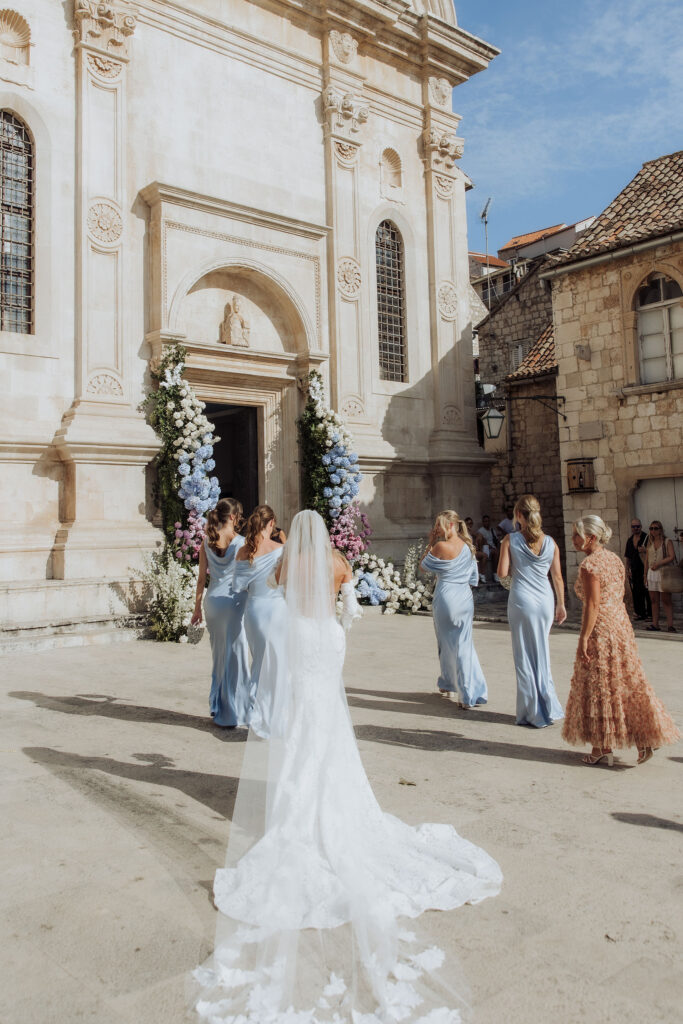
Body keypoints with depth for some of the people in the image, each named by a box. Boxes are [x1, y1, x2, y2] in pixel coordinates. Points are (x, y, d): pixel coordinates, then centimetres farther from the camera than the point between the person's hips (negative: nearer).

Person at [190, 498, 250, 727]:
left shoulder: (207, 542, 4)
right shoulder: (242, 543, -9)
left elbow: (202, 577, 6)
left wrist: (197, 607, 14)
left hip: (212, 599, 5)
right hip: (235, 600, -4)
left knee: (218, 655, 17)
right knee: (236, 656, 4)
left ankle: (218, 708, 24)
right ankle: (233, 713, 10)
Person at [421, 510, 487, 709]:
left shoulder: (442, 547, -15)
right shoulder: (468, 547, 6)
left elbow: (424, 565, 0)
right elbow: (474, 578, 13)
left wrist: (431, 543, 3)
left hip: (446, 598, -6)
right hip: (466, 598, 6)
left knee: (448, 645, 7)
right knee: (465, 645, 11)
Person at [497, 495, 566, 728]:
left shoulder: (510, 540, -7)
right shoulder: (550, 542, 2)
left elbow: (502, 572, -9)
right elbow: (557, 577, 5)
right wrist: (561, 604, 14)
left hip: (522, 600, -3)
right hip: (545, 600, 4)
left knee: (525, 656, 6)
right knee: (542, 654, 16)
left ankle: (533, 712, 11)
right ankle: (548, 708, 22)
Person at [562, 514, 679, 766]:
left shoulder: (589, 565, -17)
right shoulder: (614, 558, 10)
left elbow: (593, 605, -21)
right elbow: (619, 595, 15)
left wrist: (583, 638, -18)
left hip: (600, 630, -8)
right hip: (621, 625, 9)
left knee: (598, 688, 3)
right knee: (626, 684, 14)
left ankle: (602, 748, 12)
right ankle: (645, 738, 15)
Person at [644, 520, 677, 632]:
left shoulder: (667, 542, 0)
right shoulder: (650, 543, 14)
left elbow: (671, 557, -10)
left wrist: (658, 563, -17)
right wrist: (645, 575, 13)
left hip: (664, 573, -5)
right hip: (652, 573, 5)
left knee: (666, 600, -6)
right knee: (654, 600, 3)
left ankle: (670, 625, -3)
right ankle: (655, 624, 6)